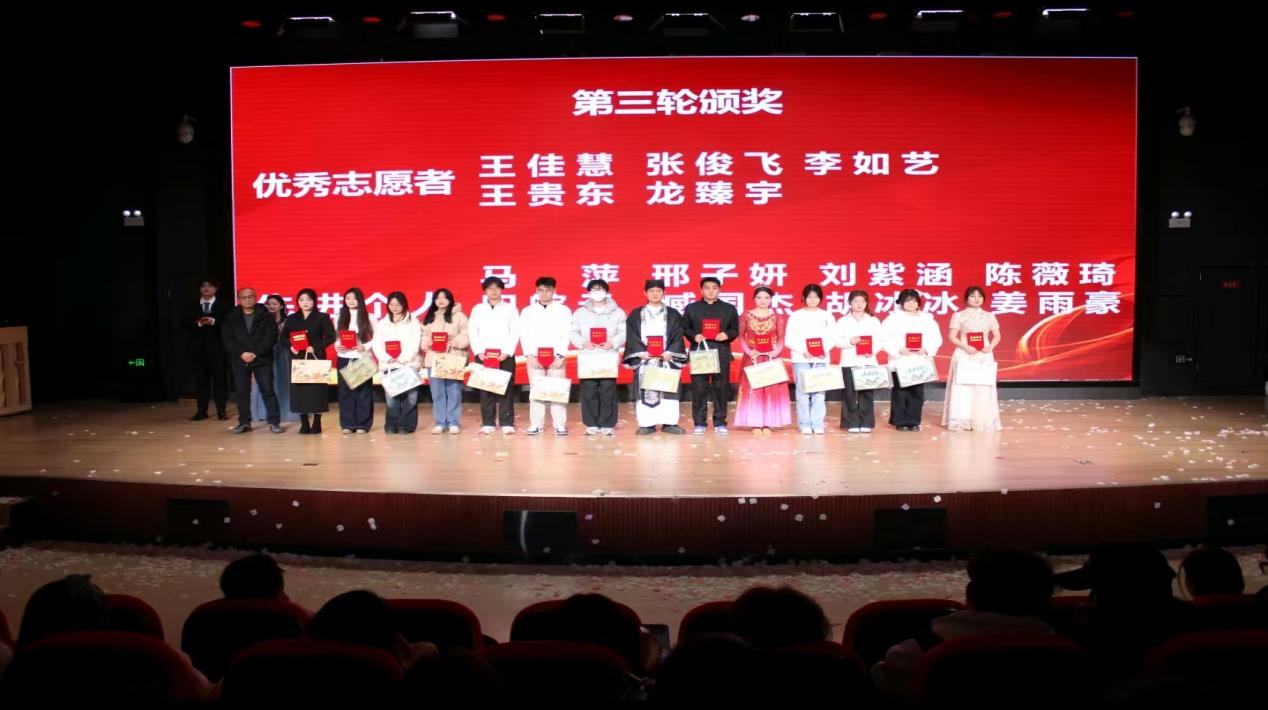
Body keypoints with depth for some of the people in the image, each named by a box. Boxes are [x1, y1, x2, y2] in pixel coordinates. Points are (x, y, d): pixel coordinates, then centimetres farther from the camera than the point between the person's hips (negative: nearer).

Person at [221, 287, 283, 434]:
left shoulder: (265, 316, 3)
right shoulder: (231, 318, 9)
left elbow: (270, 337, -5)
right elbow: (227, 339, 2)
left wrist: (255, 353, -14)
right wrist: (241, 353, -12)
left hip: (262, 360, -2)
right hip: (239, 360, 3)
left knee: (268, 390, -5)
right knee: (241, 392, 4)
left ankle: (274, 422, -2)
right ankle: (244, 423, 12)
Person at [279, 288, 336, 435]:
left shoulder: (322, 318, 2)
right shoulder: (291, 319, 11)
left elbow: (330, 337, -3)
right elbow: (283, 337, 13)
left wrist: (316, 348, -14)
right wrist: (291, 346, -8)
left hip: (316, 358, -3)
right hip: (297, 359, 3)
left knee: (316, 389, -4)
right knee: (299, 390, -1)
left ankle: (317, 424, 3)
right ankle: (304, 424, 6)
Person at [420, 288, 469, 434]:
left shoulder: (459, 316, 4)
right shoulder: (428, 318, 18)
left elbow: (467, 335, -3)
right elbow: (423, 336, 13)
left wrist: (455, 342, -18)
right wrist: (428, 343, -7)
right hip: (433, 359, 4)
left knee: (453, 391, -4)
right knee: (437, 393, 3)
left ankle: (454, 423, 1)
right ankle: (440, 423, 9)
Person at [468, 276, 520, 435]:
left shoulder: (510, 309, 9)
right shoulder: (477, 309, 13)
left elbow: (515, 333, 2)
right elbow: (472, 332, 7)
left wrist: (507, 352, -10)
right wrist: (478, 352, -6)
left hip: (505, 355, -1)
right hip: (483, 355, 1)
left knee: (506, 389, -5)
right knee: (485, 389, -1)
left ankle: (507, 423, -4)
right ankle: (487, 423, 3)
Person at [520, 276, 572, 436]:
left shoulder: (563, 310, 7)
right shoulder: (527, 311, 11)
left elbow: (566, 335, 0)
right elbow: (524, 336, 4)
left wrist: (560, 356, -10)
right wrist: (530, 355, -8)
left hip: (556, 358, -1)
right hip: (535, 357, 1)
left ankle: (560, 425, -1)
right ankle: (536, 424, 5)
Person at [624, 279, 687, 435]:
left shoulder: (673, 314, 11)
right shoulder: (636, 315, 11)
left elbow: (678, 336, 3)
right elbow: (632, 336, 3)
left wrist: (670, 352, -11)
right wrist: (641, 352, -11)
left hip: (667, 358, 0)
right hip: (644, 359, 0)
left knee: (668, 389, -4)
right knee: (645, 390, -5)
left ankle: (669, 422, 0)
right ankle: (647, 424, -3)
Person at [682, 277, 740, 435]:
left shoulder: (729, 309, 12)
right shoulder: (691, 308, 11)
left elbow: (735, 330, 11)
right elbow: (684, 328, 9)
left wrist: (727, 335, -9)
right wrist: (694, 336, -10)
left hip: (721, 352, 1)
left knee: (721, 387, 0)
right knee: (699, 388, -2)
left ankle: (720, 423, 7)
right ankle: (699, 423, 4)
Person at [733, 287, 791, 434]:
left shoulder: (777, 317, 5)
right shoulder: (746, 315, 4)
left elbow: (781, 338, 2)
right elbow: (741, 336, 1)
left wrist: (776, 351, -15)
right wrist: (747, 351, -13)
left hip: (771, 358, 1)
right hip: (752, 358, 0)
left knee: (771, 390, 0)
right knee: (752, 389, -2)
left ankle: (768, 423, 5)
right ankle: (755, 423, 3)